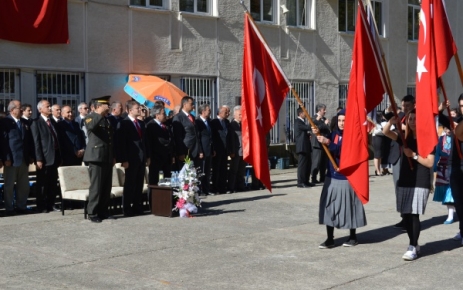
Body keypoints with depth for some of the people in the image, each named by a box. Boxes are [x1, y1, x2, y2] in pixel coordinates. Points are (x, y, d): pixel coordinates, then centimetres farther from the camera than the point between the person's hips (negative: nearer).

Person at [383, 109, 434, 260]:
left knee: (414, 214, -8)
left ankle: (413, 248, -2)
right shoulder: (405, 138, 10)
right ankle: (414, 244, 22)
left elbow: (430, 163, -10)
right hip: (404, 181, 6)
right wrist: (391, 122, -18)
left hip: (420, 183, -5)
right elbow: (385, 132, 0)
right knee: (405, 214, 7)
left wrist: (414, 155, -17)